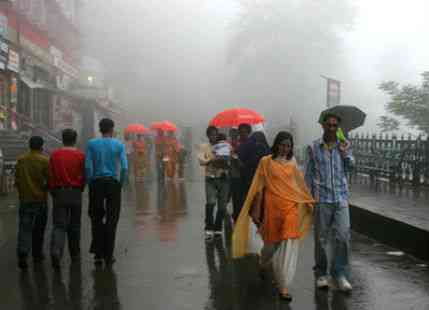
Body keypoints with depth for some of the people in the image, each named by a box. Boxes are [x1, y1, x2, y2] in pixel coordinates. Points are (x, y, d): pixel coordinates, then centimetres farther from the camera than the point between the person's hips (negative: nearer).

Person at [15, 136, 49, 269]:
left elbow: (17, 180, 7)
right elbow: (49, 180, -10)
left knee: (24, 228, 0)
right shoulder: (44, 161, -9)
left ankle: (22, 253, -18)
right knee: (39, 228, 12)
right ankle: (37, 254, 21)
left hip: (24, 199, 2)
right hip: (40, 199, -2)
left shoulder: (21, 160, 2)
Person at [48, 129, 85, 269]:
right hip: (75, 193, 0)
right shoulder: (80, 155, -3)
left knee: (59, 225, -1)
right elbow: (84, 177, -3)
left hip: (59, 193, 0)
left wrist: (53, 193, 12)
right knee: (74, 226, 12)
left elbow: (51, 176, 1)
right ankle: (75, 255, 21)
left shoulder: (55, 155, 0)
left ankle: (56, 250, -24)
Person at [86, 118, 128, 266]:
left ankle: (98, 254, 5)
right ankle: (108, 256, 6)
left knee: (97, 220, 11)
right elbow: (124, 168, -9)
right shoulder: (119, 145, 0)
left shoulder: (92, 144, 1)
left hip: (97, 183, 1)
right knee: (111, 221, 6)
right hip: (113, 183, -1)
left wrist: (90, 183, 3)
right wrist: (122, 184, 3)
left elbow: (88, 166, -8)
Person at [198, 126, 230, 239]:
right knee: (211, 202, -18)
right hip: (211, 179, -2)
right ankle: (209, 229, -7)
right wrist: (211, 160, -26)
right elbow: (201, 160, -8)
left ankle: (218, 229, 16)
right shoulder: (204, 146, 8)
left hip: (223, 178, 2)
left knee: (222, 206, 1)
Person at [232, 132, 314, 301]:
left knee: (289, 245, -8)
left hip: (291, 207, 2)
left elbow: (300, 185, 18)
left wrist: (309, 202, 20)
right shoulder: (266, 162, -1)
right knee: (272, 242, 11)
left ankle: (284, 286, -4)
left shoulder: (292, 163, 9)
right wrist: (256, 211, -4)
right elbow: (259, 188, -2)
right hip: (272, 206, -2)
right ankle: (264, 265, 45)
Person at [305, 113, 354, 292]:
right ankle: (321, 273, 18)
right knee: (321, 238, 5)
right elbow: (309, 174, 8)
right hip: (322, 198, -1)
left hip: (341, 198, 1)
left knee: (343, 236, -6)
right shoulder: (314, 148, 4)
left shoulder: (344, 146, 8)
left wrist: (345, 154, -21)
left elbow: (350, 167, -4)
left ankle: (339, 273, 7)